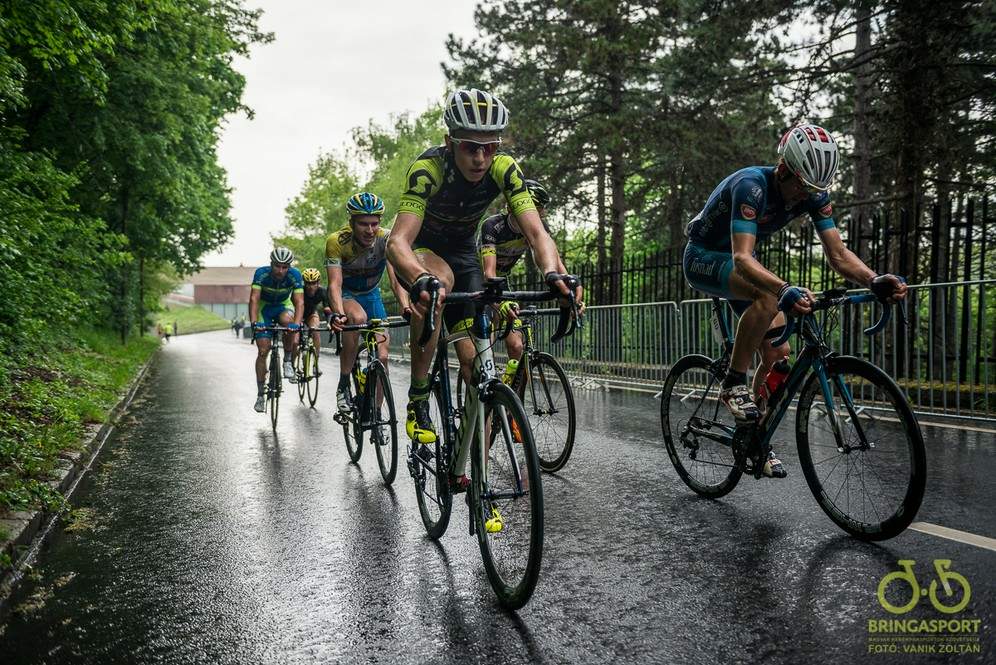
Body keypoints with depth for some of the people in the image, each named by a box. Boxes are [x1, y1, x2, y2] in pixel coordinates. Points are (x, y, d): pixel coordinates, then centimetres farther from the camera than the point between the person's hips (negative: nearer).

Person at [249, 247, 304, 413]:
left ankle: (288, 362, -16)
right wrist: (253, 322, -48)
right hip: (264, 307, 0)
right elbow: (254, 299, -33)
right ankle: (260, 395, 3)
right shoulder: (261, 273, -27)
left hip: (283, 305, 0)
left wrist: (297, 324, -50)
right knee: (263, 350, -8)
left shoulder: (295, 275, -26)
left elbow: (299, 302, -33)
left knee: (287, 320, -37)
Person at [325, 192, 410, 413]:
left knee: (382, 356, -8)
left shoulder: (387, 239, -23)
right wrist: (338, 313, -54)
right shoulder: (337, 241, -28)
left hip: (371, 295, 3)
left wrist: (406, 308, -48)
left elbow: (396, 280, -30)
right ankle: (343, 385, -24)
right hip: (346, 295, -3)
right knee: (358, 318, -37)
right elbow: (335, 284, -36)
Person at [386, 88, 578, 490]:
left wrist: (554, 274, -53)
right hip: (421, 248, -3)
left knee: (474, 359, -8)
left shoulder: (504, 170, -24)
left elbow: (536, 233, -31)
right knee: (439, 281, -40)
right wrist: (421, 281, -64)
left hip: (463, 251, 3)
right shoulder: (428, 168, -33)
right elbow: (398, 241, -43)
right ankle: (418, 399, -23)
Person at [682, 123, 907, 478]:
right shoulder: (751, 186, -33)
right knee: (767, 295, -37)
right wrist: (786, 290, -61)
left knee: (778, 351, -5)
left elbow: (838, 254, -16)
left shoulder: (814, 194, -12)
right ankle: (734, 383, -20)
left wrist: (874, 280, -36)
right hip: (704, 258, -7)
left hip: (738, 262, 7)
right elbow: (742, 257, -44)